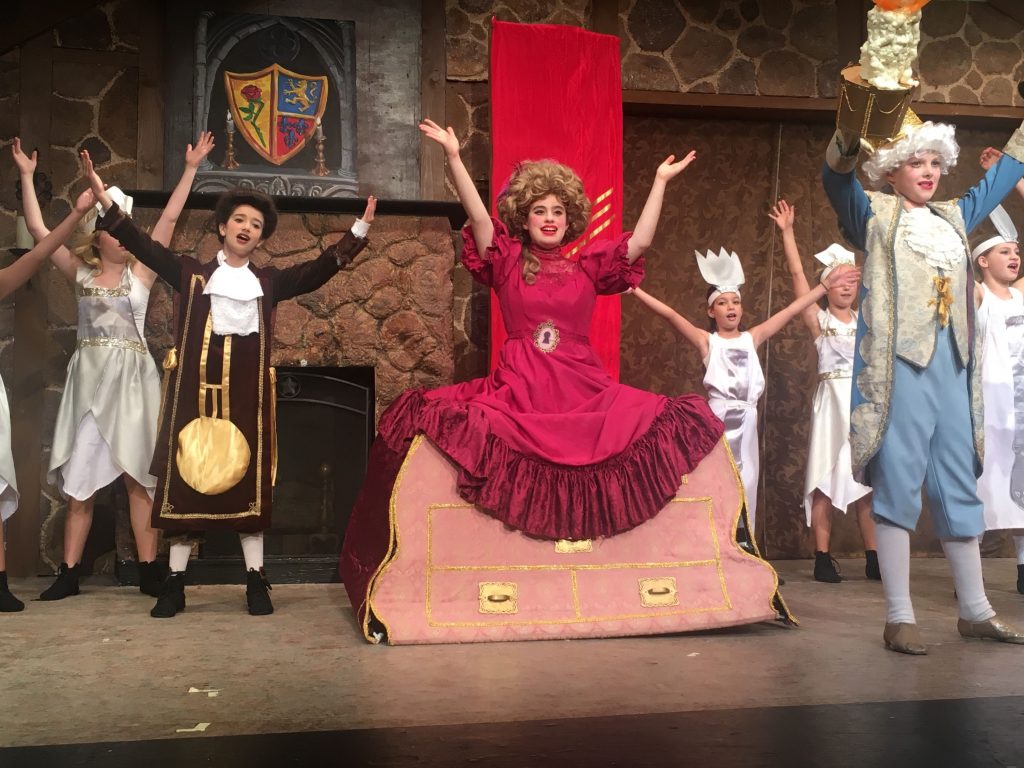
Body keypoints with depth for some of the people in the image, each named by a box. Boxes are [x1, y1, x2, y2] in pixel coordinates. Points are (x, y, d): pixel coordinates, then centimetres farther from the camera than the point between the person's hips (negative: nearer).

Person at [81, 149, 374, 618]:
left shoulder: (270, 281, 14)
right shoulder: (192, 273, 11)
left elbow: (318, 270, 8)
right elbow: (143, 246, 6)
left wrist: (358, 231, -1)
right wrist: (104, 197, -2)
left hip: (247, 391, 1)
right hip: (196, 388, 0)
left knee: (249, 480, 2)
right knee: (186, 477, 1)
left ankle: (256, 580, 8)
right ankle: (175, 583, 8)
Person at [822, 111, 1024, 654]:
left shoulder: (953, 218, 20)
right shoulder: (875, 214, 5)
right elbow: (836, 178, -13)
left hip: (953, 363, 6)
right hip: (899, 362, -6)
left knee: (958, 485, 10)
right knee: (898, 483, -6)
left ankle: (974, 610, 19)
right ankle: (898, 617, -2)